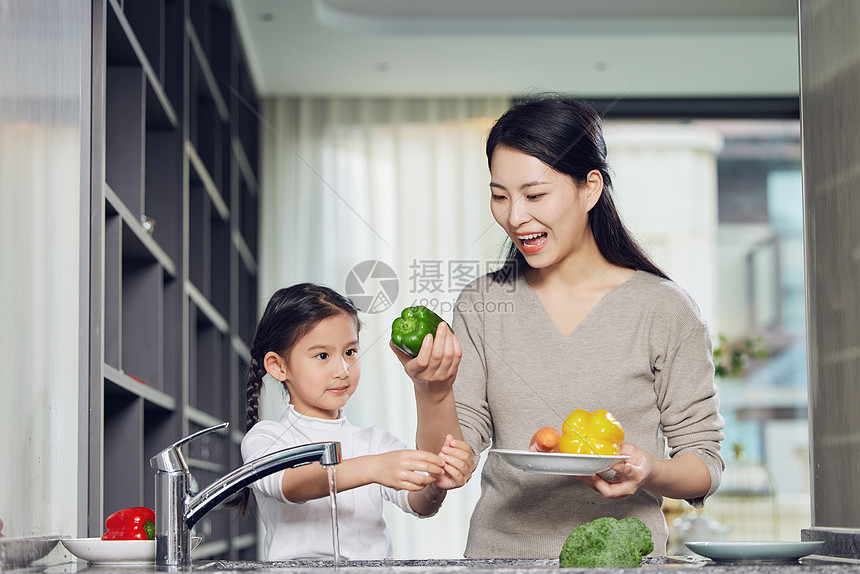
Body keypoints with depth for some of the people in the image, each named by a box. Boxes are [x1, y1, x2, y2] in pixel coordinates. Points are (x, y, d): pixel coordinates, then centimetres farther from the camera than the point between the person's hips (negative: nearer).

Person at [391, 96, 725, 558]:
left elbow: (704, 461, 3)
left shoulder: (665, 311, -1)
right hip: (499, 549, 2)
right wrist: (433, 393, -14)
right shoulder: (481, 305, 7)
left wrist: (650, 472, -16)